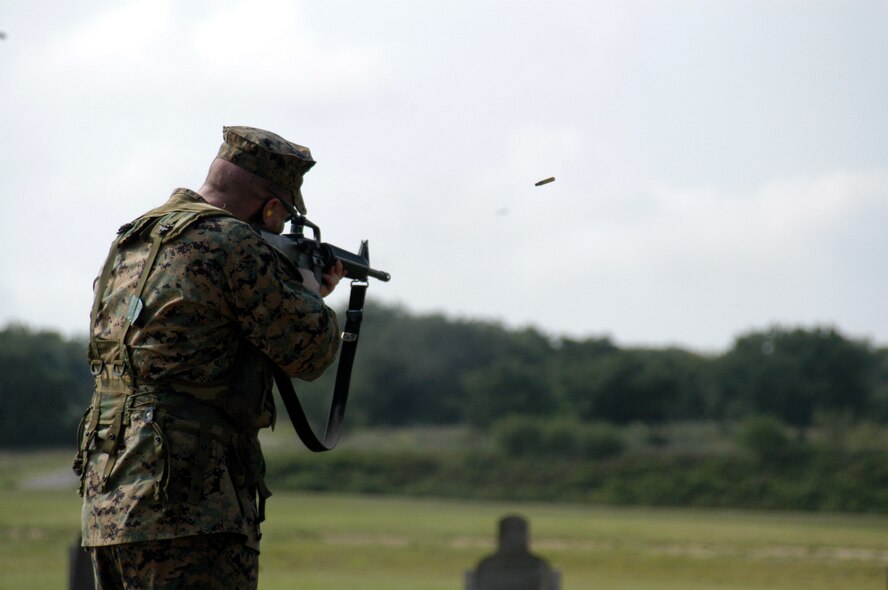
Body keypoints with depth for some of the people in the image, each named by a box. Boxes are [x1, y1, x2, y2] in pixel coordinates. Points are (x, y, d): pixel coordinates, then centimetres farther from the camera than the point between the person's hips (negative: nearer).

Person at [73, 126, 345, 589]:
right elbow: (310, 350, -4)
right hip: (187, 505, -9)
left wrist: (300, 294, 34)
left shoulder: (132, 243, 17)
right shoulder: (232, 244, -10)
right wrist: (309, 293, 17)